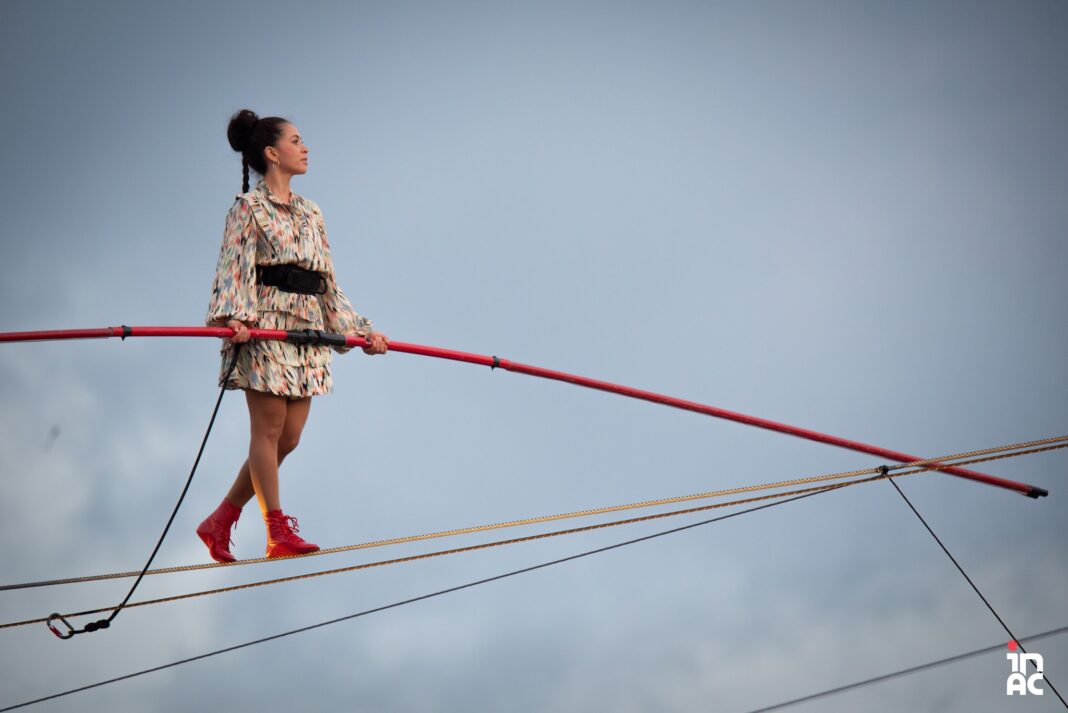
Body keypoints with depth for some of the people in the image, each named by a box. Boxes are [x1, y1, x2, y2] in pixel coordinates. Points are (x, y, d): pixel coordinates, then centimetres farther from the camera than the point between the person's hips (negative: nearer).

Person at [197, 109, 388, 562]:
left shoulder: (311, 214, 20)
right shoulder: (249, 207, 0)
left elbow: (328, 283, 21)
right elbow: (234, 269, -10)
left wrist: (360, 329, 16)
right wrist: (234, 317, -26)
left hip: (308, 329, 7)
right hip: (265, 325, -7)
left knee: (290, 436, 3)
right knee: (269, 427, -5)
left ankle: (220, 521, 12)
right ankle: (279, 533, 0)